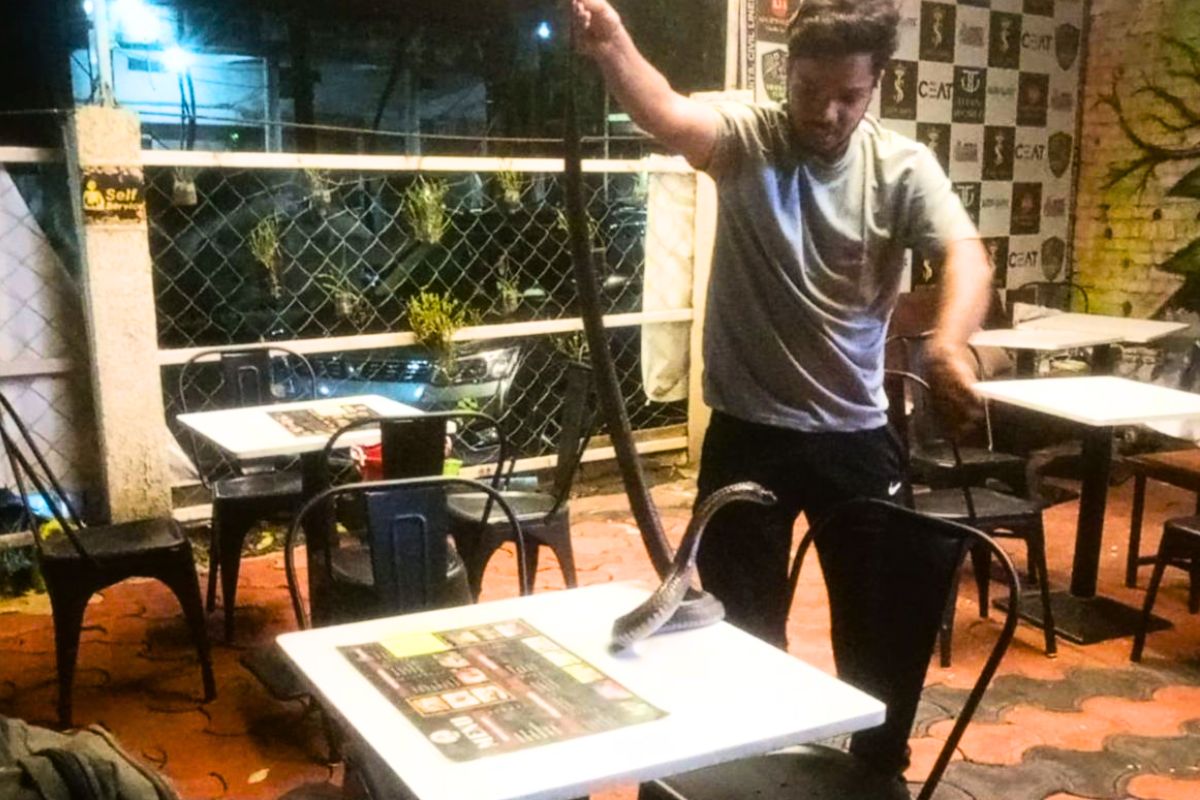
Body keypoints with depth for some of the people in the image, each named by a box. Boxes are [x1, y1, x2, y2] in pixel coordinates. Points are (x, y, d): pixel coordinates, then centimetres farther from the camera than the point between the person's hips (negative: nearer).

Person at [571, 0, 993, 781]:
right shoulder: (746, 138, -8)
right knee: (745, 627, 11)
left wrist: (949, 340, -40)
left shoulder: (903, 166, -4)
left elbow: (965, 253, -19)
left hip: (856, 434, 2)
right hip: (749, 433, -2)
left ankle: (879, 768, 40)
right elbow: (669, 116, -29)